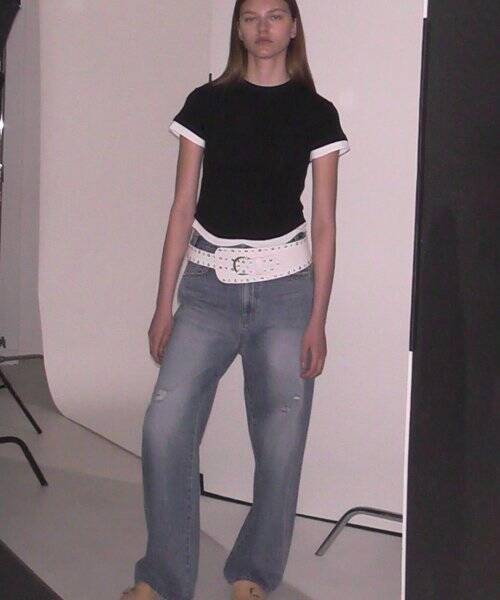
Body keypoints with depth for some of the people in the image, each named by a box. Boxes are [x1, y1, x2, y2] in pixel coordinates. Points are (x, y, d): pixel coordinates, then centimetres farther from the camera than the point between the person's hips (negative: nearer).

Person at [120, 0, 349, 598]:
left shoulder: (316, 113, 4)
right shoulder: (206, 102, 6)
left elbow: (324, 222, 3)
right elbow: (182, 207, 5)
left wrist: (317, 319, -2)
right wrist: (164, 304, 2)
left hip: (284, 288, 0)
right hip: (209, 285, 1)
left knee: (279, 441, 2)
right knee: (164, 426, -9)